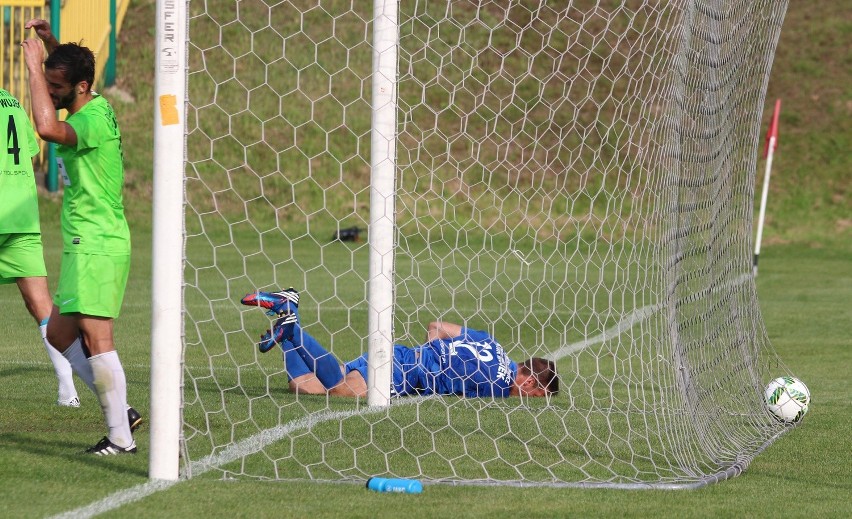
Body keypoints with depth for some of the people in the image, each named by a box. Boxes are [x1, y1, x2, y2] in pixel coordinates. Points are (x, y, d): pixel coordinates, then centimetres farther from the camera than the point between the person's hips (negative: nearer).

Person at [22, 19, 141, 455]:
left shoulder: (93, 120, -19)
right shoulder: (94, 107, 10)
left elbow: (48, 127, -38)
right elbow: (68, 68, 34)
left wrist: (35, 66, -28)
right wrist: (50, 41, 17)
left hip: (97, 245, -11)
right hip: (83, 243, 11)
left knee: (95, 337, -12)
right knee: (60, 334, 14)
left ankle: (120, 437, -10)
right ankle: (121, 411, 15)